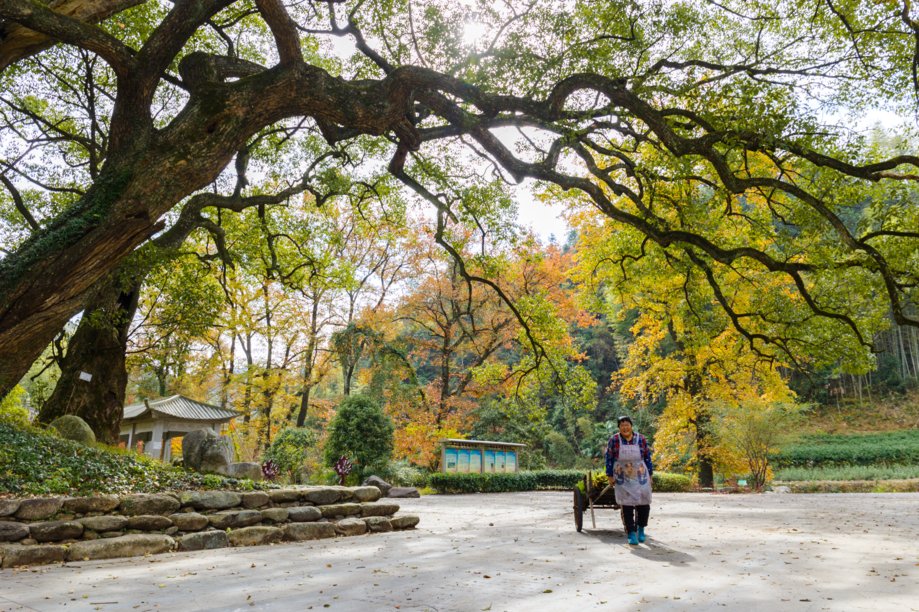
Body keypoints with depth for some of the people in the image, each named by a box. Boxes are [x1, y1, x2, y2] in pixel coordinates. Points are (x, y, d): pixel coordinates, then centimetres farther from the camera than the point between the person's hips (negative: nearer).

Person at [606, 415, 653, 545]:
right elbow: (609, 458, -2)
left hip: (640, 477, 1)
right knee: (627, 506, -3)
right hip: (623, 479, -1)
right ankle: (631, 534, 7)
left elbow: (647, 457, 3)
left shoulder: (641, 439, -4)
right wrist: (610, 476, -4)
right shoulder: (614, 440, -7)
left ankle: (641, 529, 28)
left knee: (644, 504, 3)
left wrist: (650, 475, 3)